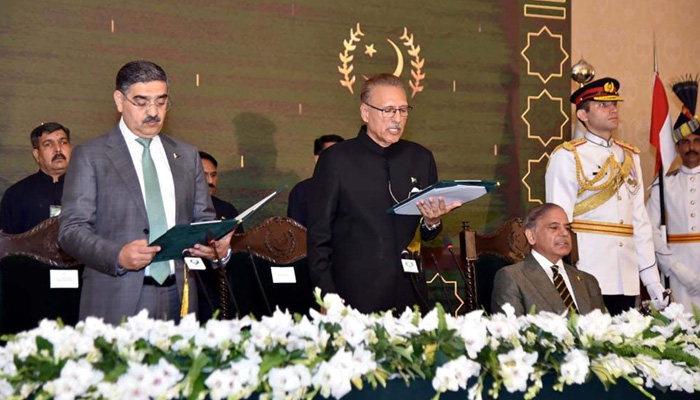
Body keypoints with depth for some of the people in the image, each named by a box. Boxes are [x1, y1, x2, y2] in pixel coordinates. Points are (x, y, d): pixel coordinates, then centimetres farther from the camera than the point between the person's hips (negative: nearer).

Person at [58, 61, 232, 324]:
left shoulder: (187, 155, 16)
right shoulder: (90, 156, 3)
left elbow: (203, 219, 19)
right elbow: (70, 230, -3)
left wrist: (218, 245, -5)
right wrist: (117, 256, -20)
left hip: (178, 300, 4)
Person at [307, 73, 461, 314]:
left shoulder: (421, 158, 10)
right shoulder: (335, 159, -2)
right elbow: (318, 237, -1)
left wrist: (432, 221, -7)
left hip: (410, 298, 4)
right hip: (355, 300, -3)